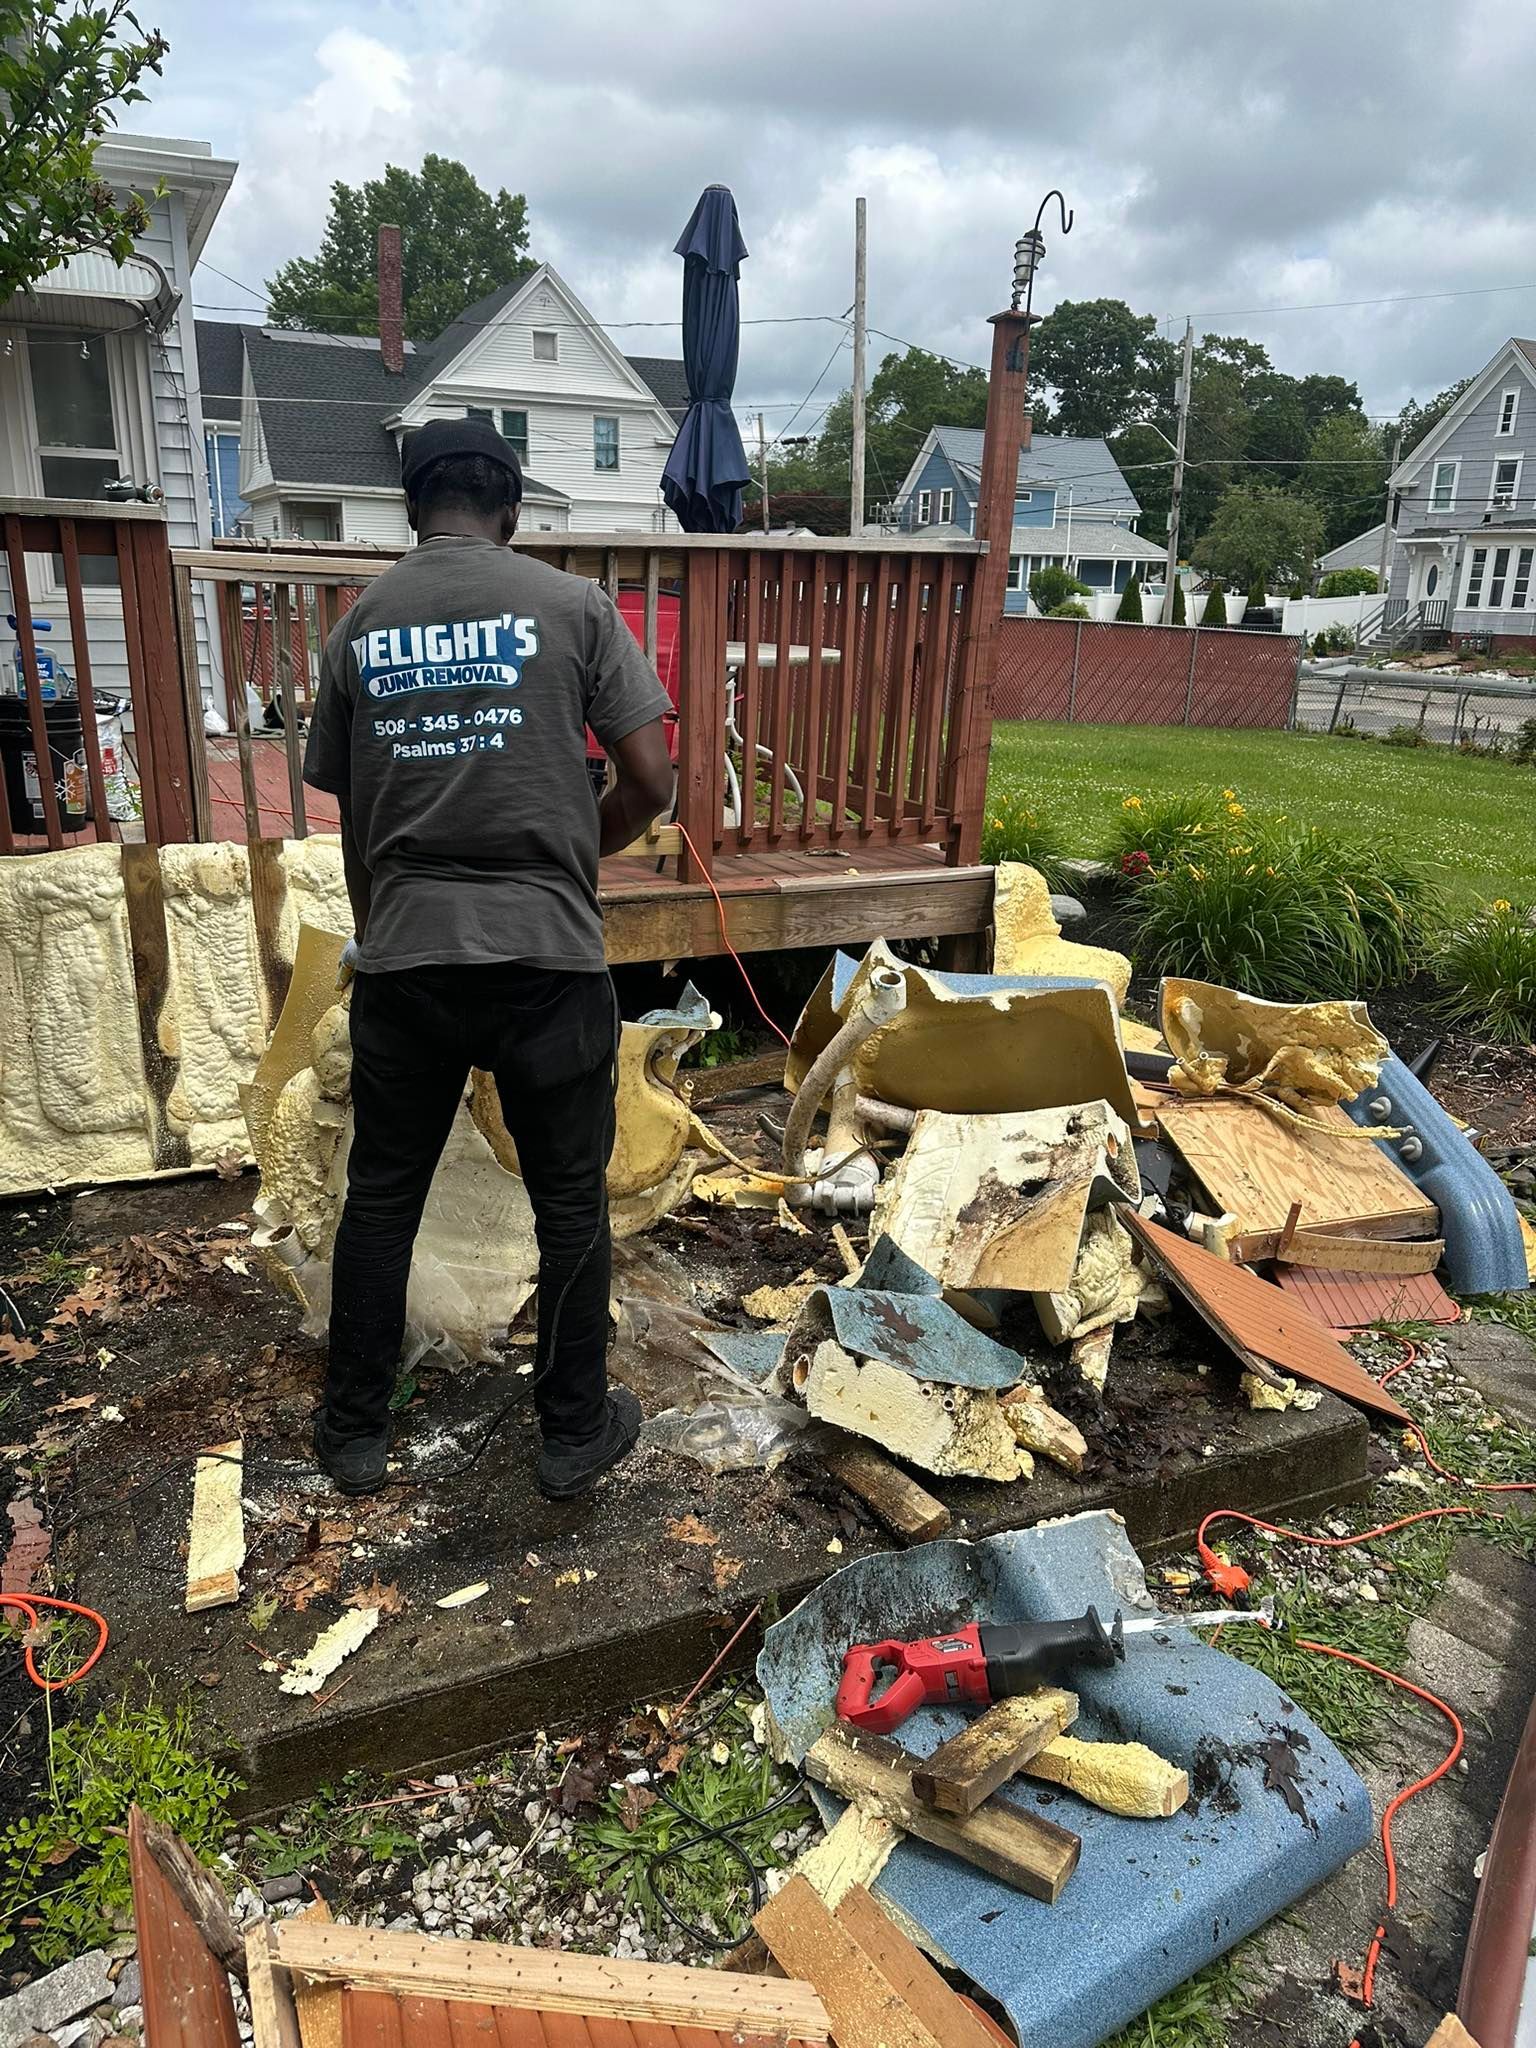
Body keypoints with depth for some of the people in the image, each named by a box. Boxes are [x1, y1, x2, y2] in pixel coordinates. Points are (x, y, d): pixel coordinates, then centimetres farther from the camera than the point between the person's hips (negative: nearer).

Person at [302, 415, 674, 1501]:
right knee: (571, 1202, 12)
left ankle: (355, 1431, 31)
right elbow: (651, 780, -4)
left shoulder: (358, 626, 9)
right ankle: (576, 1430, 26)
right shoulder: (572, 604, 0)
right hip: (546, 955, -2)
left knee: (382, 1196, 17)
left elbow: (351, 813, 14)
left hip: (403, 957, 3)